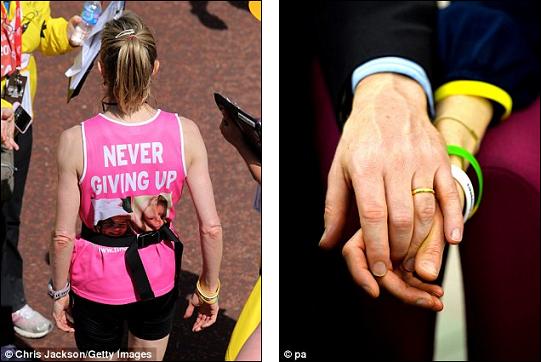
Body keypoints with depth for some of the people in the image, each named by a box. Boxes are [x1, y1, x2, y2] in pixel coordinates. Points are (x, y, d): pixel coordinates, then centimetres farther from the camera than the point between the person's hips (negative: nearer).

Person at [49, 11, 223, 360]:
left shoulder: (76, 141, -23)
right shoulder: (185, 133, -19)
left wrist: (60, 291, 2)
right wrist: (208, 289, 1)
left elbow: (63, 236, -16)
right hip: (158, 278, 1)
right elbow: (211, 227, -14)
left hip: (97, 280, -1)